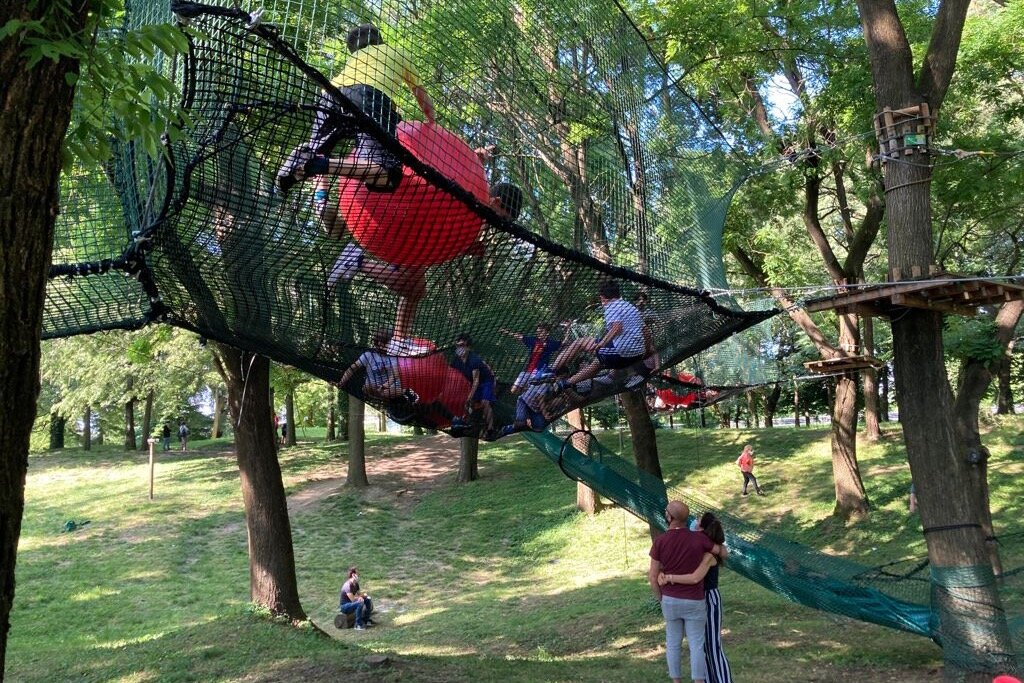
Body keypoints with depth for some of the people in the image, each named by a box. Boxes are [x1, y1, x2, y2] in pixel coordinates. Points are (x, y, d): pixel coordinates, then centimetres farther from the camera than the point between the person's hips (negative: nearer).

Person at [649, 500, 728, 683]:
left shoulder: (659, 542, -14)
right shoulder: (698, 539, -15)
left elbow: (653, 577, -9)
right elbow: (723, 552, 2)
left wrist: (660, 599, 8)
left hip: (670, 600, 1)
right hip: (694, 602, -1)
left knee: (673, 642, 15)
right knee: (697, 644, 7)